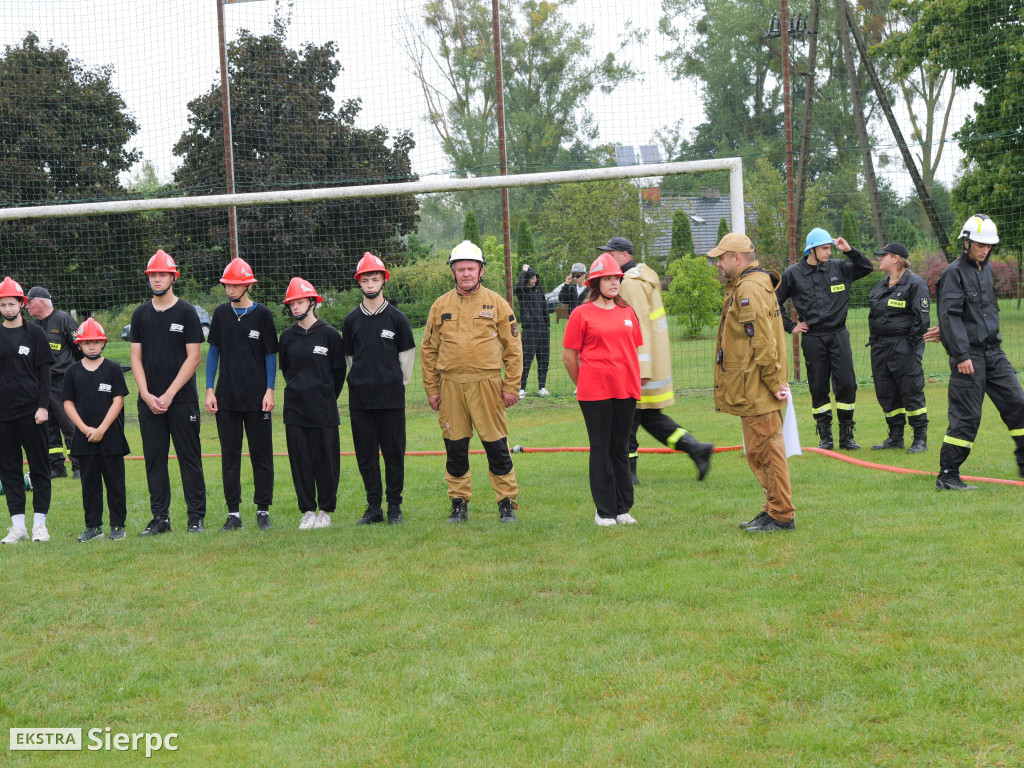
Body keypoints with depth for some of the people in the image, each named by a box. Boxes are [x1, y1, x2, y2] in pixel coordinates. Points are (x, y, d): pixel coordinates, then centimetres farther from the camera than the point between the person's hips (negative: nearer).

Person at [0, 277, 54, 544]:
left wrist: (43, 406, -9)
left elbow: (44, 372, -1)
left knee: (39, 467, 0)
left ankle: (39, 523, 5)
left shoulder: (34, 333, 1)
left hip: (31, 411, -3)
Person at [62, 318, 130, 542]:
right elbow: (68, 403, 4)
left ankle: (118, 525, 9)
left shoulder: (113, 369, 0)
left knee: (115, 481, 1)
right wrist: (86, 429, -8)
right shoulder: (73, 371, 6)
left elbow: (118, 401, -4)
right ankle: (93, 526, 14)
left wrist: (101, 429, -11)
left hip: (111, 437, -2)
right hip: (84, 438, 2)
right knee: (89, 483, 7)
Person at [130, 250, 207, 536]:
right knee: (154, 458, 5)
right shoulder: (141, 314, 10)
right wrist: (146, 395, -5)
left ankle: (196, 517, 5)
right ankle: (160, 518, 11)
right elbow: (136, 358, 9)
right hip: (149, 400, 4)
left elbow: (193, 357, -5)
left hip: (182, 399, -4)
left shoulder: (186, 312, -1)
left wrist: (169, 394, -11)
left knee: (189, 457, -1)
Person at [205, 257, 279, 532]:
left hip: (256, 397, -3)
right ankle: (233, 512, 9)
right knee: (230, 455, 4)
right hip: (226, 396, 3)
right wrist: (209, 389, 4)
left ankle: (263, 510, 9)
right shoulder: (221, 313, 8)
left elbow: (271, 354, 2)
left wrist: (270, 390, -7)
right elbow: (213, 352, 11)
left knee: (261, 453, 1)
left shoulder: (261, 314, -1)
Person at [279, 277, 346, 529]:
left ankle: (325, 511, 10)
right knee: (300, 460, 3)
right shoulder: (288, 336, 7)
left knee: (326, 459, 0)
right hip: (295, 407, 3)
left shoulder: (329, 334, -2)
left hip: (324, 408, -3)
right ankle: (307, 511, 10)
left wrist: (327, 396, 7)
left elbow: (339, 370, 4)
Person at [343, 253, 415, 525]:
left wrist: (398, 384, 7)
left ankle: (394, 506, 7)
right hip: (360, 397, 2)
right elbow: (349, 357, 16)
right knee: (366, 453, 4)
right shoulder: (351, 320, 8)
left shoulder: (396, 318, 2)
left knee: (394, 452, -1)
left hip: (391, 396, -2)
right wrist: (362, 382, 13)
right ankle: (374, 507, 11)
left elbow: (407, 355, 7)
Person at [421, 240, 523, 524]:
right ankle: (459, 503, 16)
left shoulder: (497, 303, 4)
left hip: (487, 383, -2)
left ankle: (507, 503, 8)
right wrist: (431, 389, 7)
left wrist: (511, 386, -2)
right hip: (450, 385, 2)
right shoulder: (441, 306, 9)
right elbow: (428, 350, 13)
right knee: (455, 447, 6)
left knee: (496, 446, -2)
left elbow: (513, 347, 4)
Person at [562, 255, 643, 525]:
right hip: (595, 392, -4)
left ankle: (623, 508, 15)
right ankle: (604, 511, 6)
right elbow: (569, 354, -1)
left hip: (626, 390, 4)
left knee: (621, 447, 9)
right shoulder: (582, 314, -3)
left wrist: (635, 385, 13)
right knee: (601, 449, 0)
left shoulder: (627, 312, 11)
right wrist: (583, 385, 5)